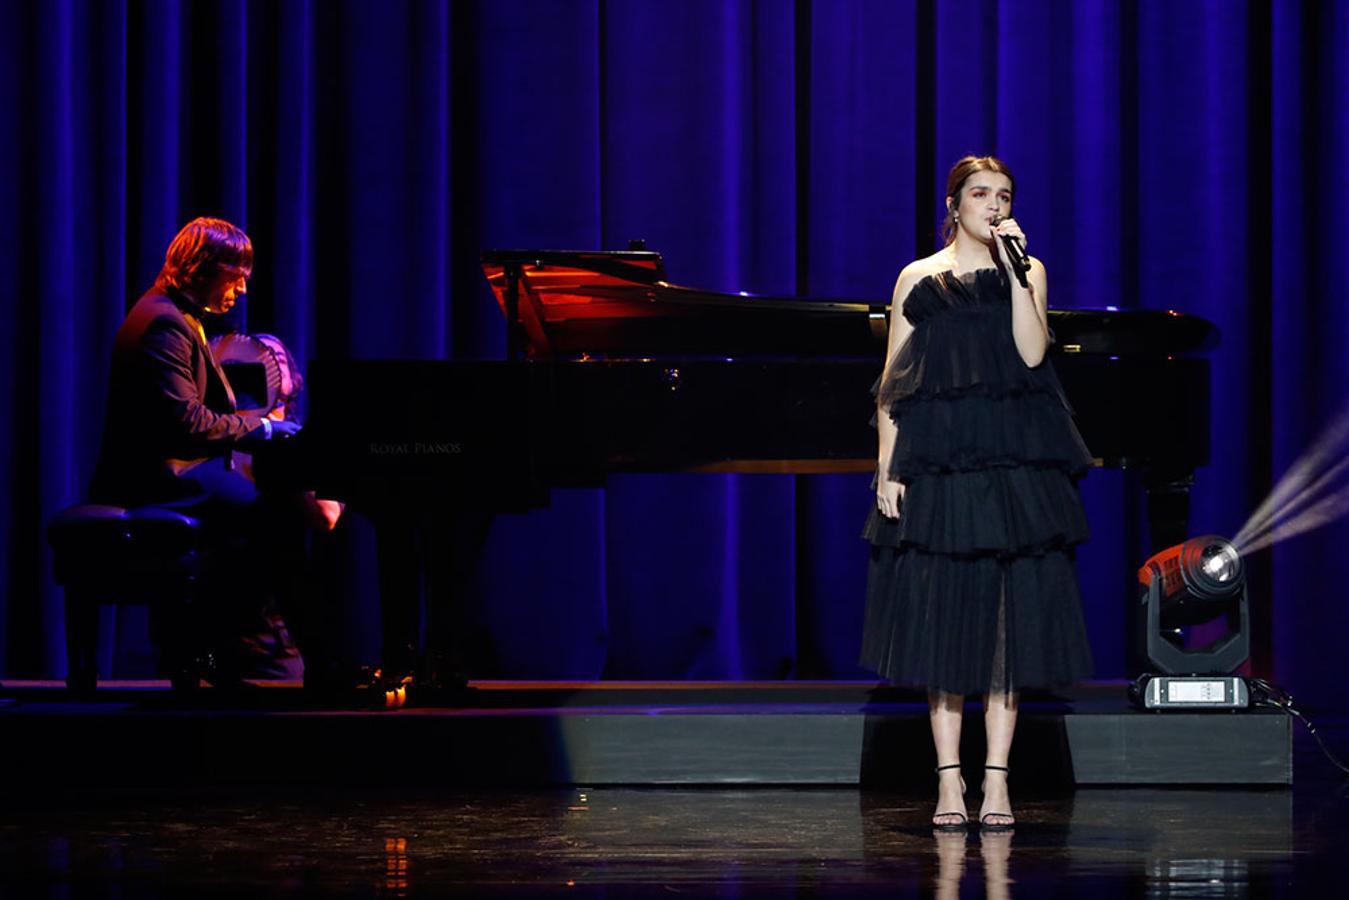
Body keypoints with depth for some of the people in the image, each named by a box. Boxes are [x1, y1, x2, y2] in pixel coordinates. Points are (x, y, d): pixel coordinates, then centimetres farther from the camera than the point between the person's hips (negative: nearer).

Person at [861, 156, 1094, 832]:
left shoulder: (1026, 271, 10)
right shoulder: (918, 280, 10)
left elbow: (1031, 352, -7)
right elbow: (892, 384, 7)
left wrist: (1014, 271, -8)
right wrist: (887, 469, -2)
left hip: (1013, 467, 0)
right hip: (937, 468, 0)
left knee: (1009, 618, -1)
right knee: (941, 617, -1)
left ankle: (997, 780, 3)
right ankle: (949, 781, 3)